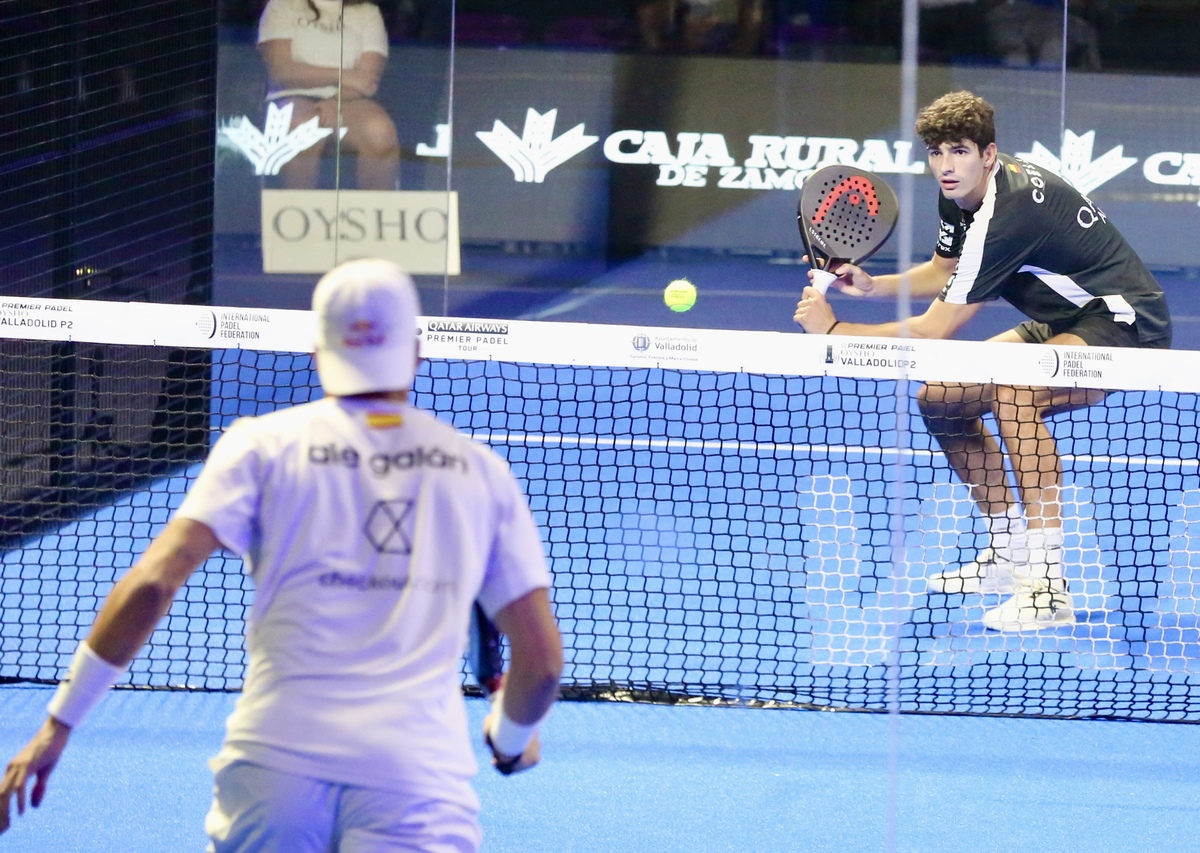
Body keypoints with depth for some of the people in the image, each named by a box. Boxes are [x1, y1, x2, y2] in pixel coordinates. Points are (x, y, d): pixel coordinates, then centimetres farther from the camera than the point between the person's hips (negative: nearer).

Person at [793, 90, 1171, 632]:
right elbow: (944, 272, 20)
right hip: (1063, 322, 11)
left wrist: (833, 329, -18)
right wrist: (872, 286, 2)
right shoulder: (960, 194, 0)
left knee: (1012, 393, -36)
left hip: (1122, 321, -10)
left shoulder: (1005, 215, -28)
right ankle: (1009, 557, 22)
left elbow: (934, 332, -25)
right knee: (938, 399, 8)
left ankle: (1049, 586, -36)